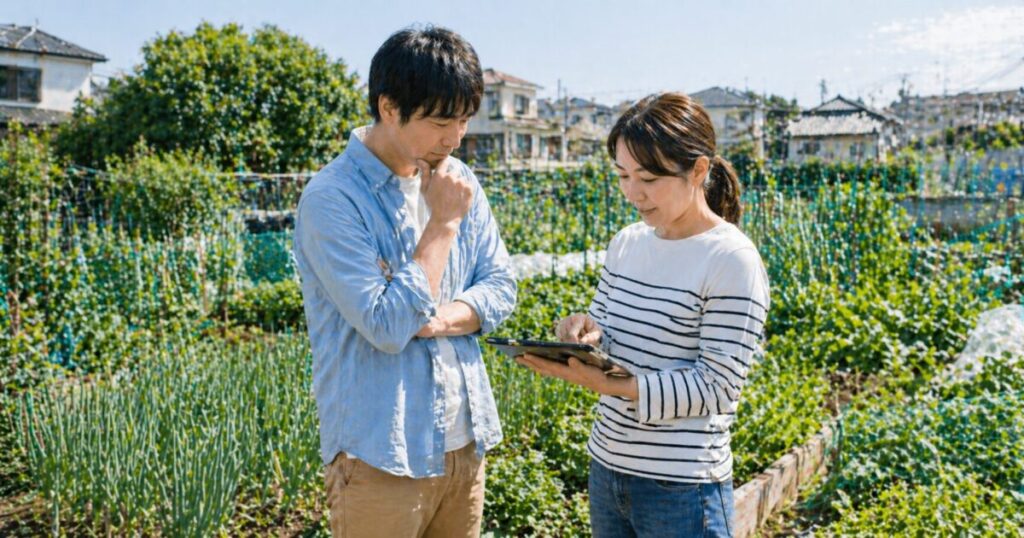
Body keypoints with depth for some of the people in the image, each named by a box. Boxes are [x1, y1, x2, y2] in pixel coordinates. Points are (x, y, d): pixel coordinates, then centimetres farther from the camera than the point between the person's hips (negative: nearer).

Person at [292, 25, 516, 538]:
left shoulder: (457, 179, 4)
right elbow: (388, 328, -22)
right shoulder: (332, 198, -17)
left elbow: (500, 288, 5)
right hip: (382, 454, -6)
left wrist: (439, 318, -14)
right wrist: (443, 224, -17)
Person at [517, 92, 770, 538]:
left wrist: (609, 385, -26)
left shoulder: (733, 261, -15)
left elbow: (716, 387, -16)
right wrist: (585, 334, -9)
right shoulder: (626, 243, 4)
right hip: (607, 467, 6)